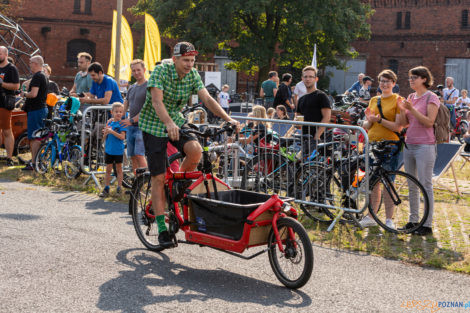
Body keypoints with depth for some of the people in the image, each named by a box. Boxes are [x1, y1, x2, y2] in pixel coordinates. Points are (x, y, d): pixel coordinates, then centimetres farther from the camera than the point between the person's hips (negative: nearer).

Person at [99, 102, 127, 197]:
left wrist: (112, 132, -24)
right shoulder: (109, 122, 7)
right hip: (108, 150, 4)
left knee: (119, 169, 6)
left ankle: (119, 188, 14)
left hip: (118, 150, -4)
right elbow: (104, 138, 10)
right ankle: (106, 189, 12)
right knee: (108, 169, 8)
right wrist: (105, 133, -12)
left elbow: (122, 137, -17)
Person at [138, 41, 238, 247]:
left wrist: (227, 118, -24)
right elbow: (157, 101, -31)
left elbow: (207, 99, -9)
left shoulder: (193, 75, -4)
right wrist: (169, 123, -48)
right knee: (159, 179, -7)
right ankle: (162, 229, 1)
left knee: (195, 150, -28)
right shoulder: (160, 71, -18)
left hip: (176, 122, 4)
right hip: (154, 125, -4)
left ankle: (180, 184, 2)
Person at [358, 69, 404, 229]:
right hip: (372, 143, 5)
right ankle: (371, 216, 16)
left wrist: (379, 120, -20)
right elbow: (367, 126, 16)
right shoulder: (374, 100, 15)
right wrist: (369, 120, -6)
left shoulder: (398, 100, -2)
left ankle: (389, 219, 7)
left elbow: (398, 127, -11)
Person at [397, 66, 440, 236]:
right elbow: (405, 123, 12)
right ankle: (413, 220, 21)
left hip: (424, 146, -7)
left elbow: (429, 122, -16)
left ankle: (427, 225, 1)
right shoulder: (411, 97, 14)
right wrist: (402, 110, -5)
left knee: (426, 185, -4)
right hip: (409, 144, 7)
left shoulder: (431, 97, -6)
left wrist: (412, 109, -22)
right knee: (412, 185, 12)